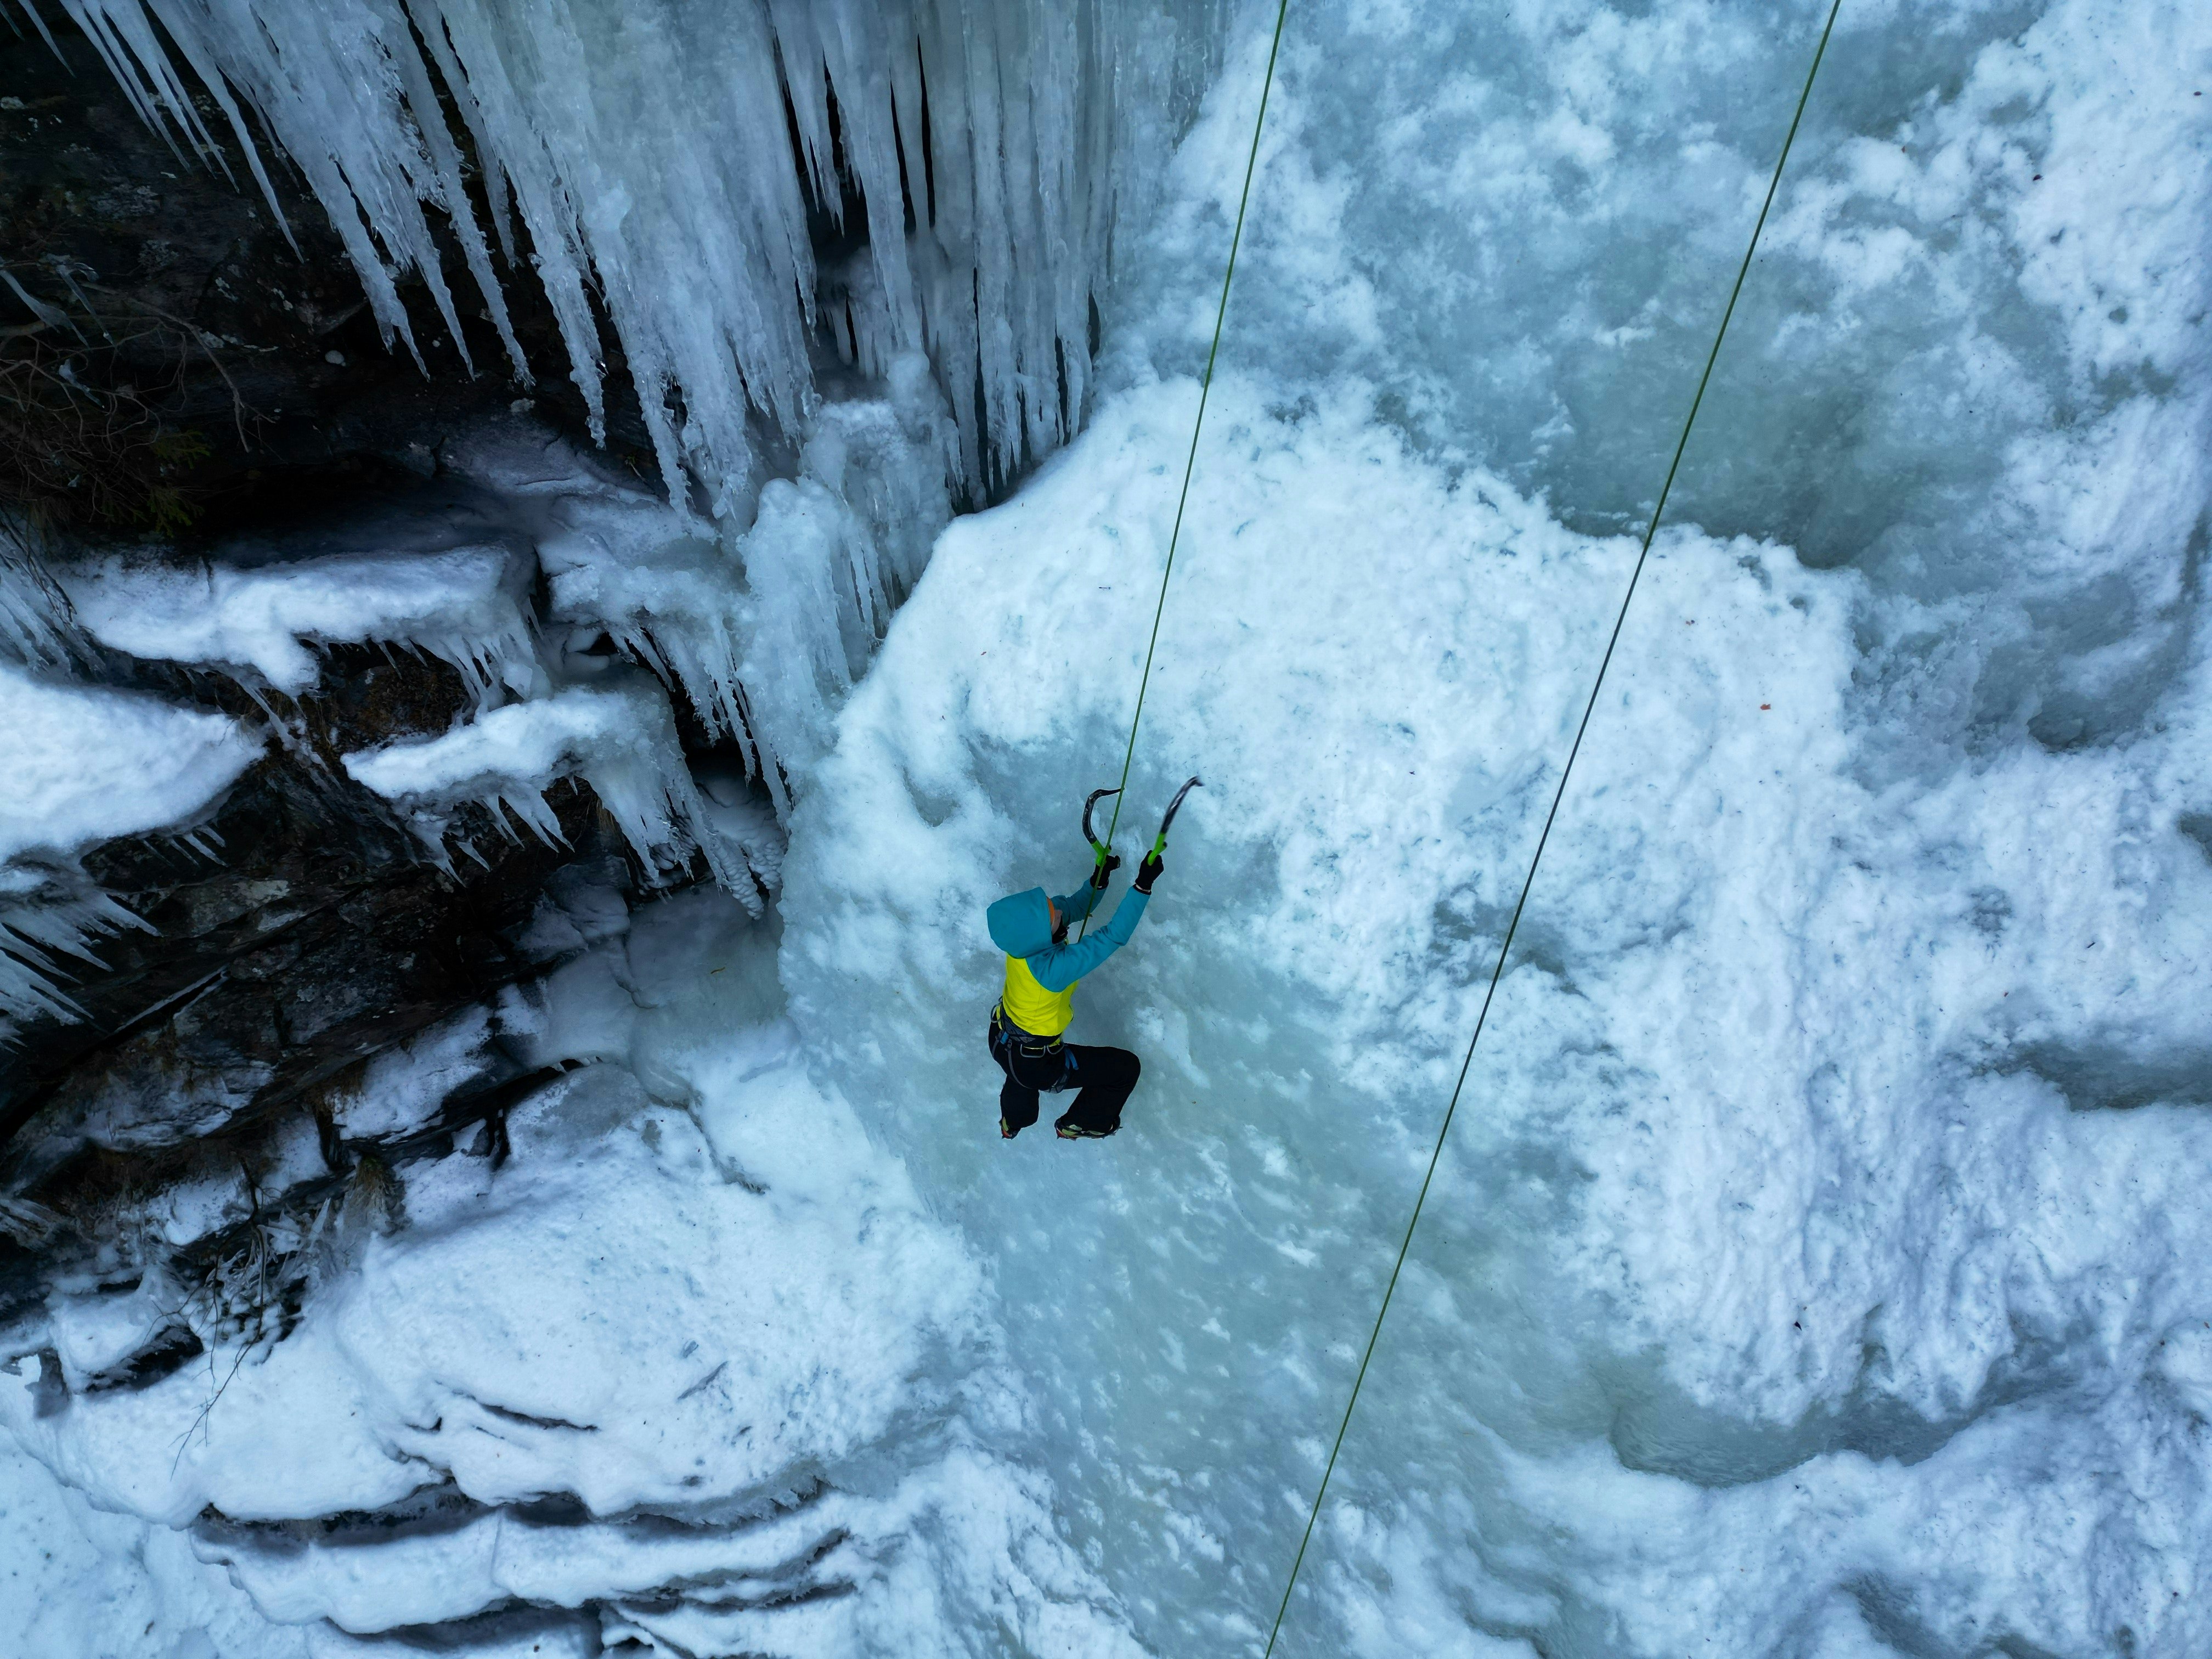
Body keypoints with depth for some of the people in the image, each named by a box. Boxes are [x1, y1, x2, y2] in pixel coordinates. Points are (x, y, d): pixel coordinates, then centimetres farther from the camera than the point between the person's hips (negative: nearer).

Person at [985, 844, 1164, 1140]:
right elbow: (1114, 937, -41)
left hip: (1000, 1040, 7)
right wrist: (1144, 884, -40)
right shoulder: (1052, 968, -42)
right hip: (1033, 1065, -7)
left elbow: (1074, 907, -5)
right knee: (1126, 1067, 11)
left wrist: (1097, 881, -22)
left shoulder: (1024, 937, -21)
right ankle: (1076, 1126, 36)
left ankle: (1012, 1123, 71)